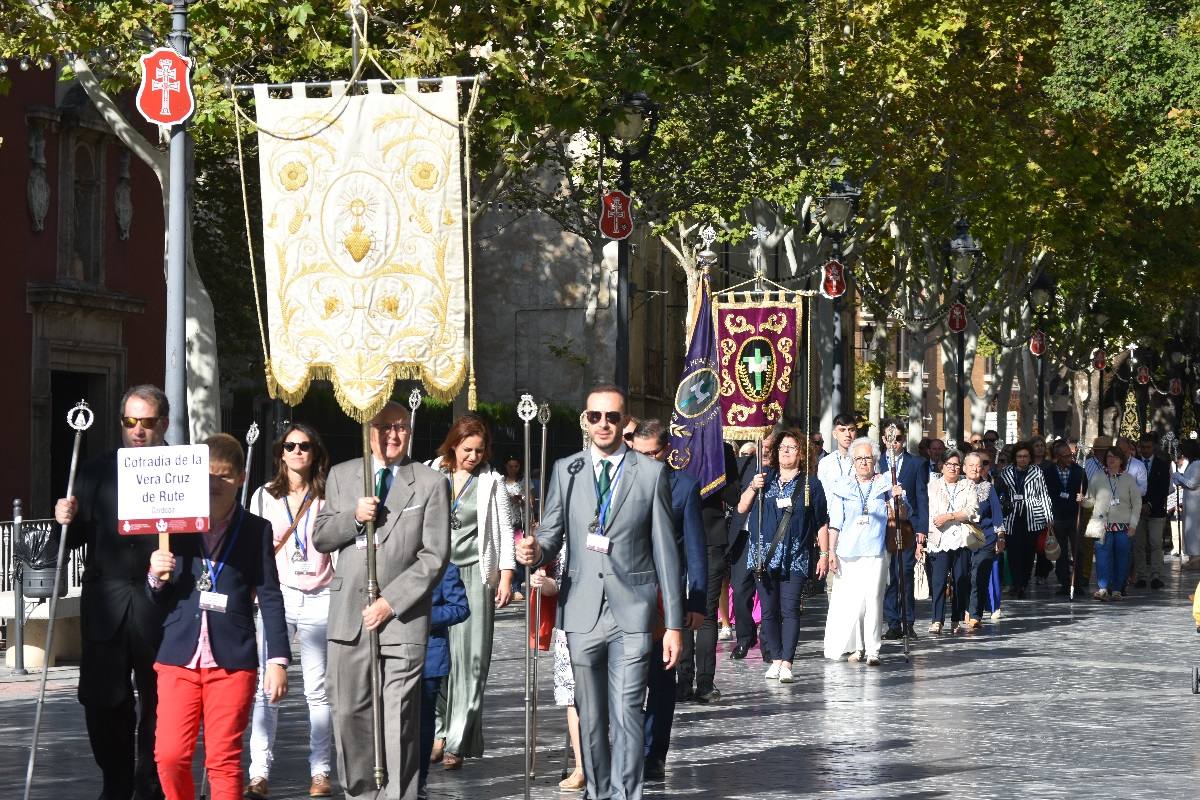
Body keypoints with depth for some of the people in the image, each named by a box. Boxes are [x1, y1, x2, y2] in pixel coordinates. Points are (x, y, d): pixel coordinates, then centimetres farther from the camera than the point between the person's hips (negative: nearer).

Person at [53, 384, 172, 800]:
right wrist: (66, 520, -11)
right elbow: (76, 539, 9)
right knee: (102, 702, 3)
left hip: (161, 606, -2)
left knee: (157, 704, 6)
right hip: (106, 605, 2)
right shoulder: (95, 472, 10)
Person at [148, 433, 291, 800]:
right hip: (180, 658, 2)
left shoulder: (256, 530, 3)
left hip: (232, 660, -2)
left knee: (224, 761, -1)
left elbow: (270, 597, 3)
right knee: (169, 756, -3)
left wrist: (277, 659, -3)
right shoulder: (175, 526, 7)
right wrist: (156, 578, -9)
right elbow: (160, 600, 13)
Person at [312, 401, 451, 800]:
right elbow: (321, 538, 12)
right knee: (349, 713, 6)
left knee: (399, 720, -6)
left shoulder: (431, 483, 3)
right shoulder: (341, 476, 13)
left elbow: (435, 556, -2)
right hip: (349, 614, 3)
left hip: (402, 618, -3)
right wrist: (353, 517, -9)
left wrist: (390, 602, -10)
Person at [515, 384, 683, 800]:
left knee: (626, 713, -9)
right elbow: (551, 534, 7)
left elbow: (666, 551, 2)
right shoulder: (565, 470, 8)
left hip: (632, 613, -2)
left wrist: (674, 623, 0)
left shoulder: (651, 473, 3)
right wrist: (536, 551, -19)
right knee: (590, 717, 8)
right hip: (583, 611, 2)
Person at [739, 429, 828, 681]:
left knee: (790, 610, -12)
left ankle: (786, 663, -16)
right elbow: (742, 508, 9)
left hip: (795, 557, -3)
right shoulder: (764, 478, 13)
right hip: (764, 555, 3)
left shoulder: (810, 484, 8)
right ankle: (775, 660, 12)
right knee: (769, 611, 4)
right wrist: (753, 488, -8)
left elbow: (822, 524, 9)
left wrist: (825, 555, 2)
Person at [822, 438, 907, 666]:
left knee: (873, 599, -9)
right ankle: (856, 646, 13)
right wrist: (830, 552, 0)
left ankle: (872, 650, -8)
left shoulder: (885, 484, 7)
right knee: (848, 600, 0)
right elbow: (835, 523, 7)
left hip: (875, 552, -1)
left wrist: (898, 499, -17)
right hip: (847, 553, 1)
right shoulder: (842, 487, 8)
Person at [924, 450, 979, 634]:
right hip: (940, 540, -1)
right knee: (938, 579, -11)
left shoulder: (968, 486, 12)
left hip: (961, 540, 1)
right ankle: (937, 620, -12)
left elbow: (972, 511, -1)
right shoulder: (933, 486, 14)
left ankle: (957, 620, 8)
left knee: (961, 580, 1)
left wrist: (949, 517, -10)